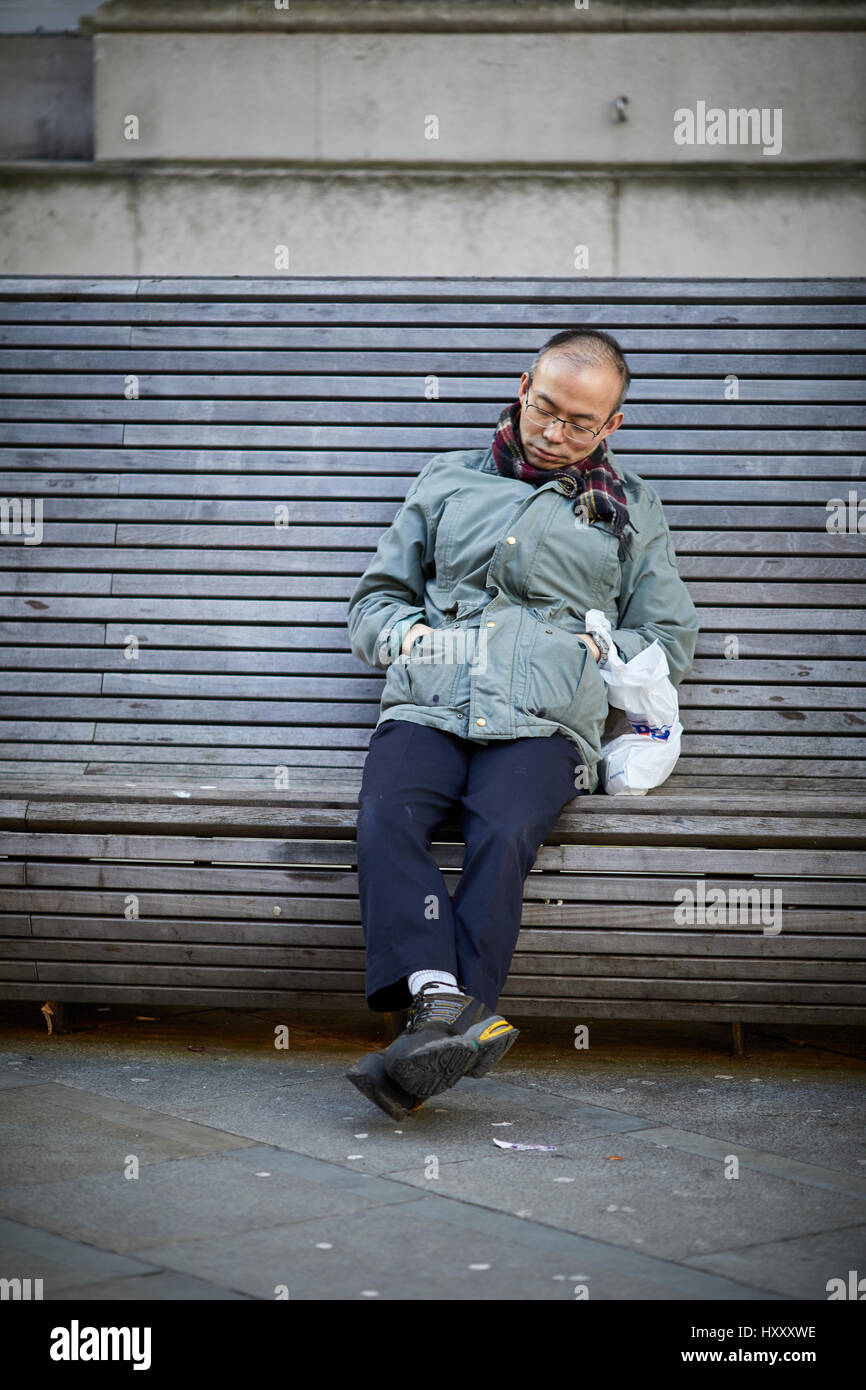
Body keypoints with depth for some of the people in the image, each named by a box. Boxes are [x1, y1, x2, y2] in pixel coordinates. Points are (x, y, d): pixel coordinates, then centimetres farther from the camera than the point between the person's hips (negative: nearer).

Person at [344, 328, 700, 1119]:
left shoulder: (630, 508, 25)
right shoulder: (447, 481, 27)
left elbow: (671, 642, 25)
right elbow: (374, 600, 29)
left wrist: (593, 651, 6)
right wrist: (406, 634, 6)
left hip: (545, 723, -1)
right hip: (427, 707, 2)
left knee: (503, 833, -35)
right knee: (386, 820, -32)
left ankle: (445, 1024, -44)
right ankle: (445, 1004, -47)